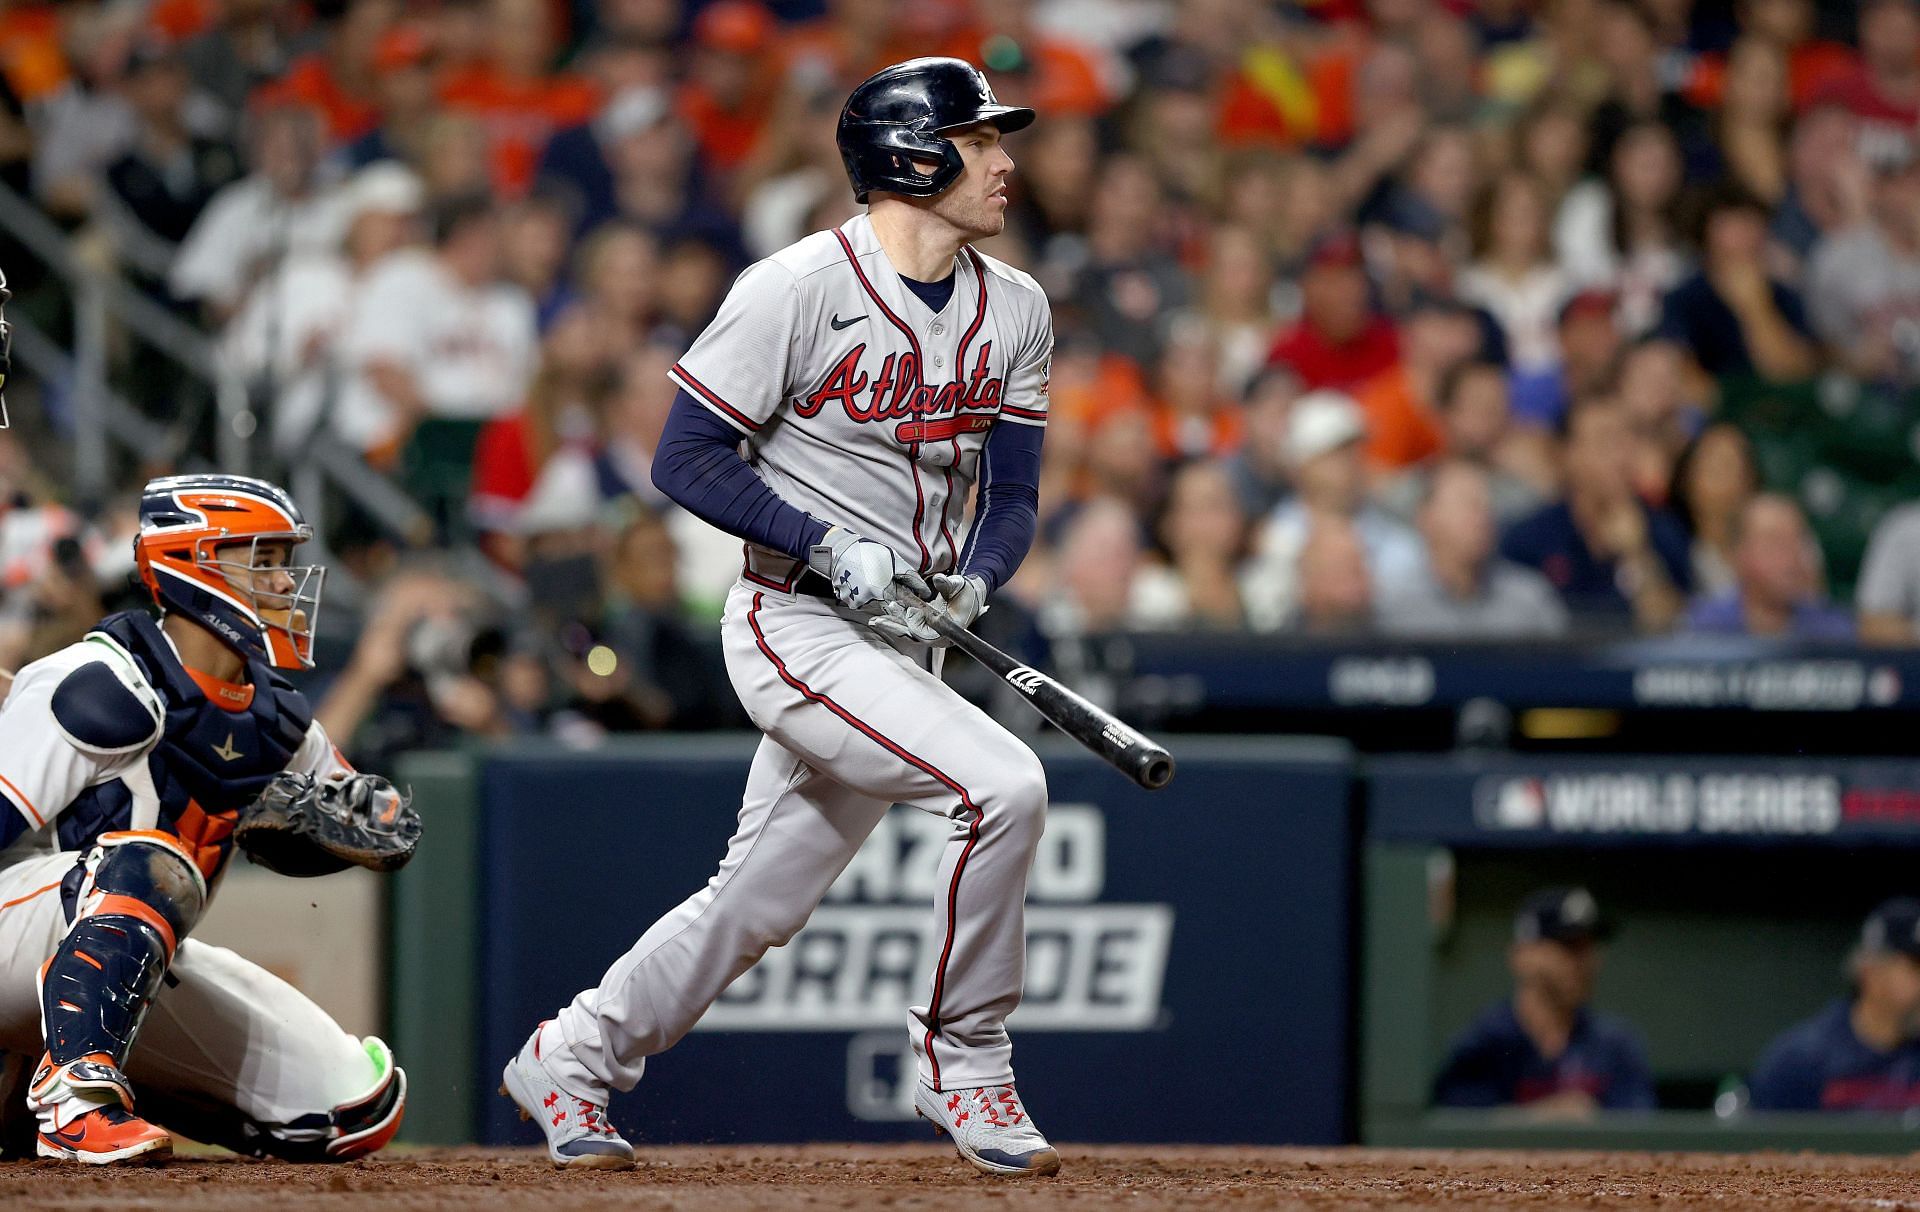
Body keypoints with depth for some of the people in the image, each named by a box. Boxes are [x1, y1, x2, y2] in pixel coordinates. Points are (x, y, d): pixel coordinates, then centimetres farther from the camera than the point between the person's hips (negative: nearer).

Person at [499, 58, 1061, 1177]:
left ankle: (573, 1059, 30)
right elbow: (688, 458, -10)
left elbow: (1013, 494, 10)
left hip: (901, 641, 7)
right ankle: (964, 1066, -10)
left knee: (762, 902, 12)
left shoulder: (1014, 310, 8)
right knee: (1003, 785, -24)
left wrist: (973, 579, -12)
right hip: (796, 624, -7)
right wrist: (828, 548, -20)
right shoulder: (798, 290, -12)